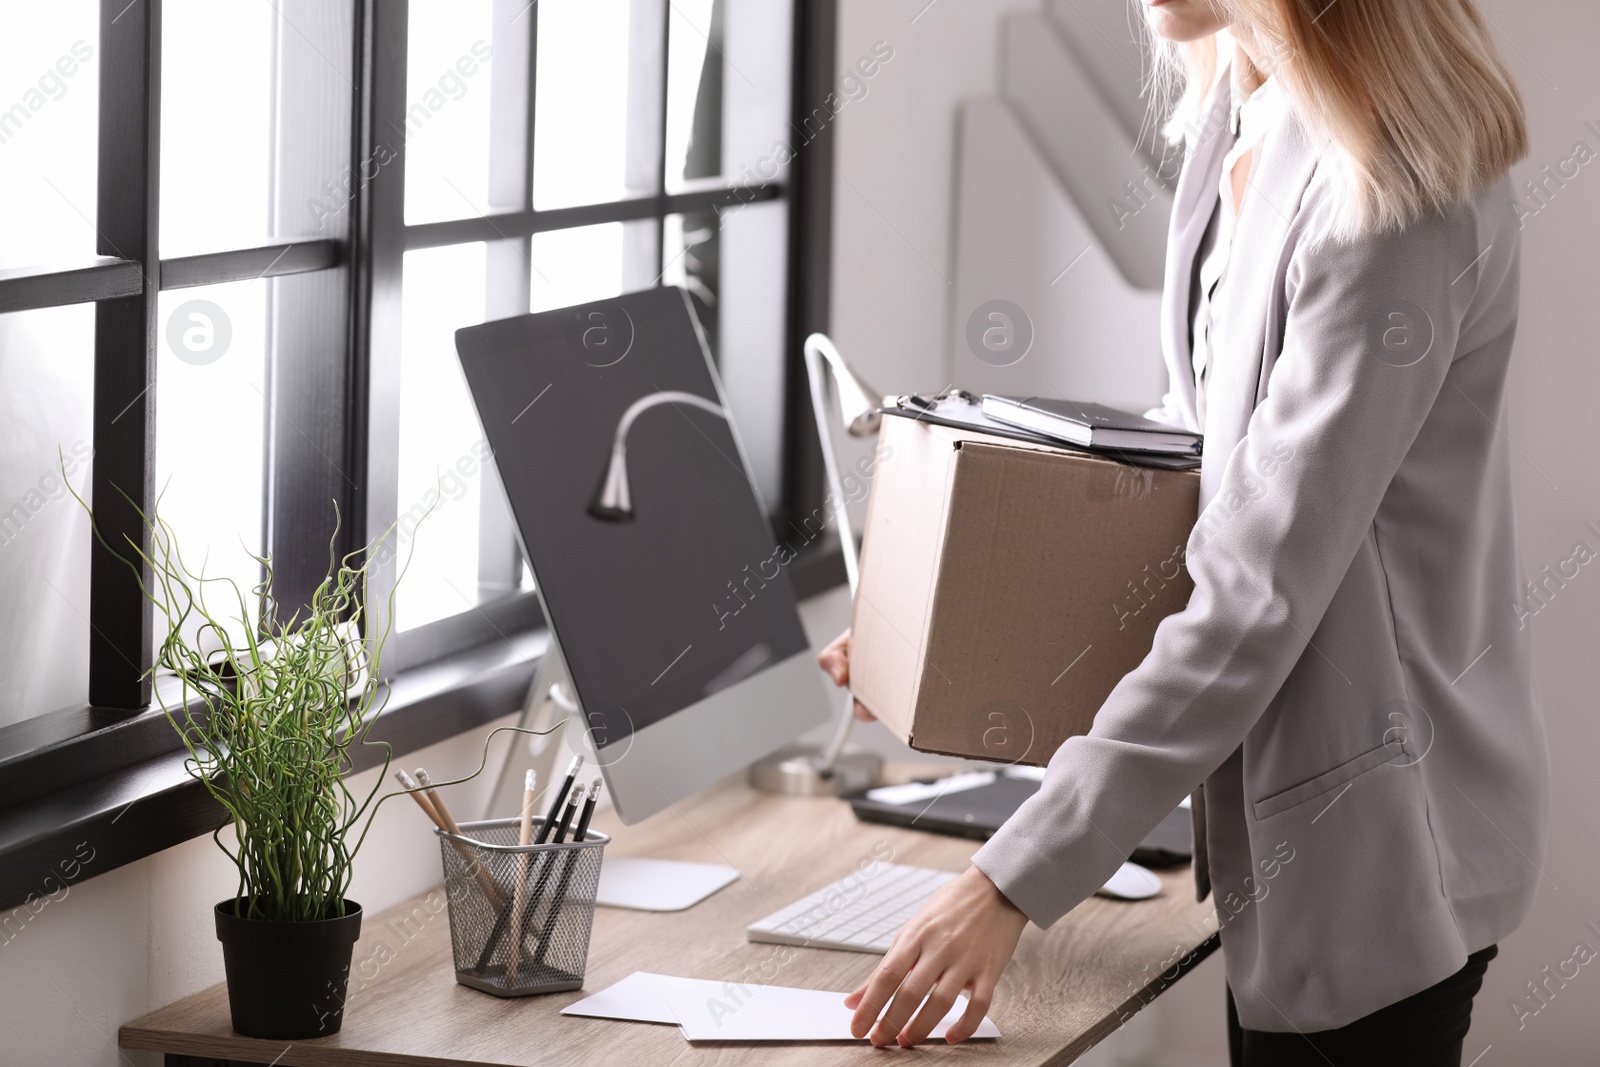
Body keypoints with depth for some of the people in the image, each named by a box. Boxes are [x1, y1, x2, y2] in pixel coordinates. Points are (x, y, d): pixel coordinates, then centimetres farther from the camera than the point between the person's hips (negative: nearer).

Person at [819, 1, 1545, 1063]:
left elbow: (1261, 593, -25)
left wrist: (1012, 884, -24)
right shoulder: (1236, 103, 3)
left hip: (1375, 822, -9)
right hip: (1283, 794, 9)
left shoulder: (1385, 187, -25)